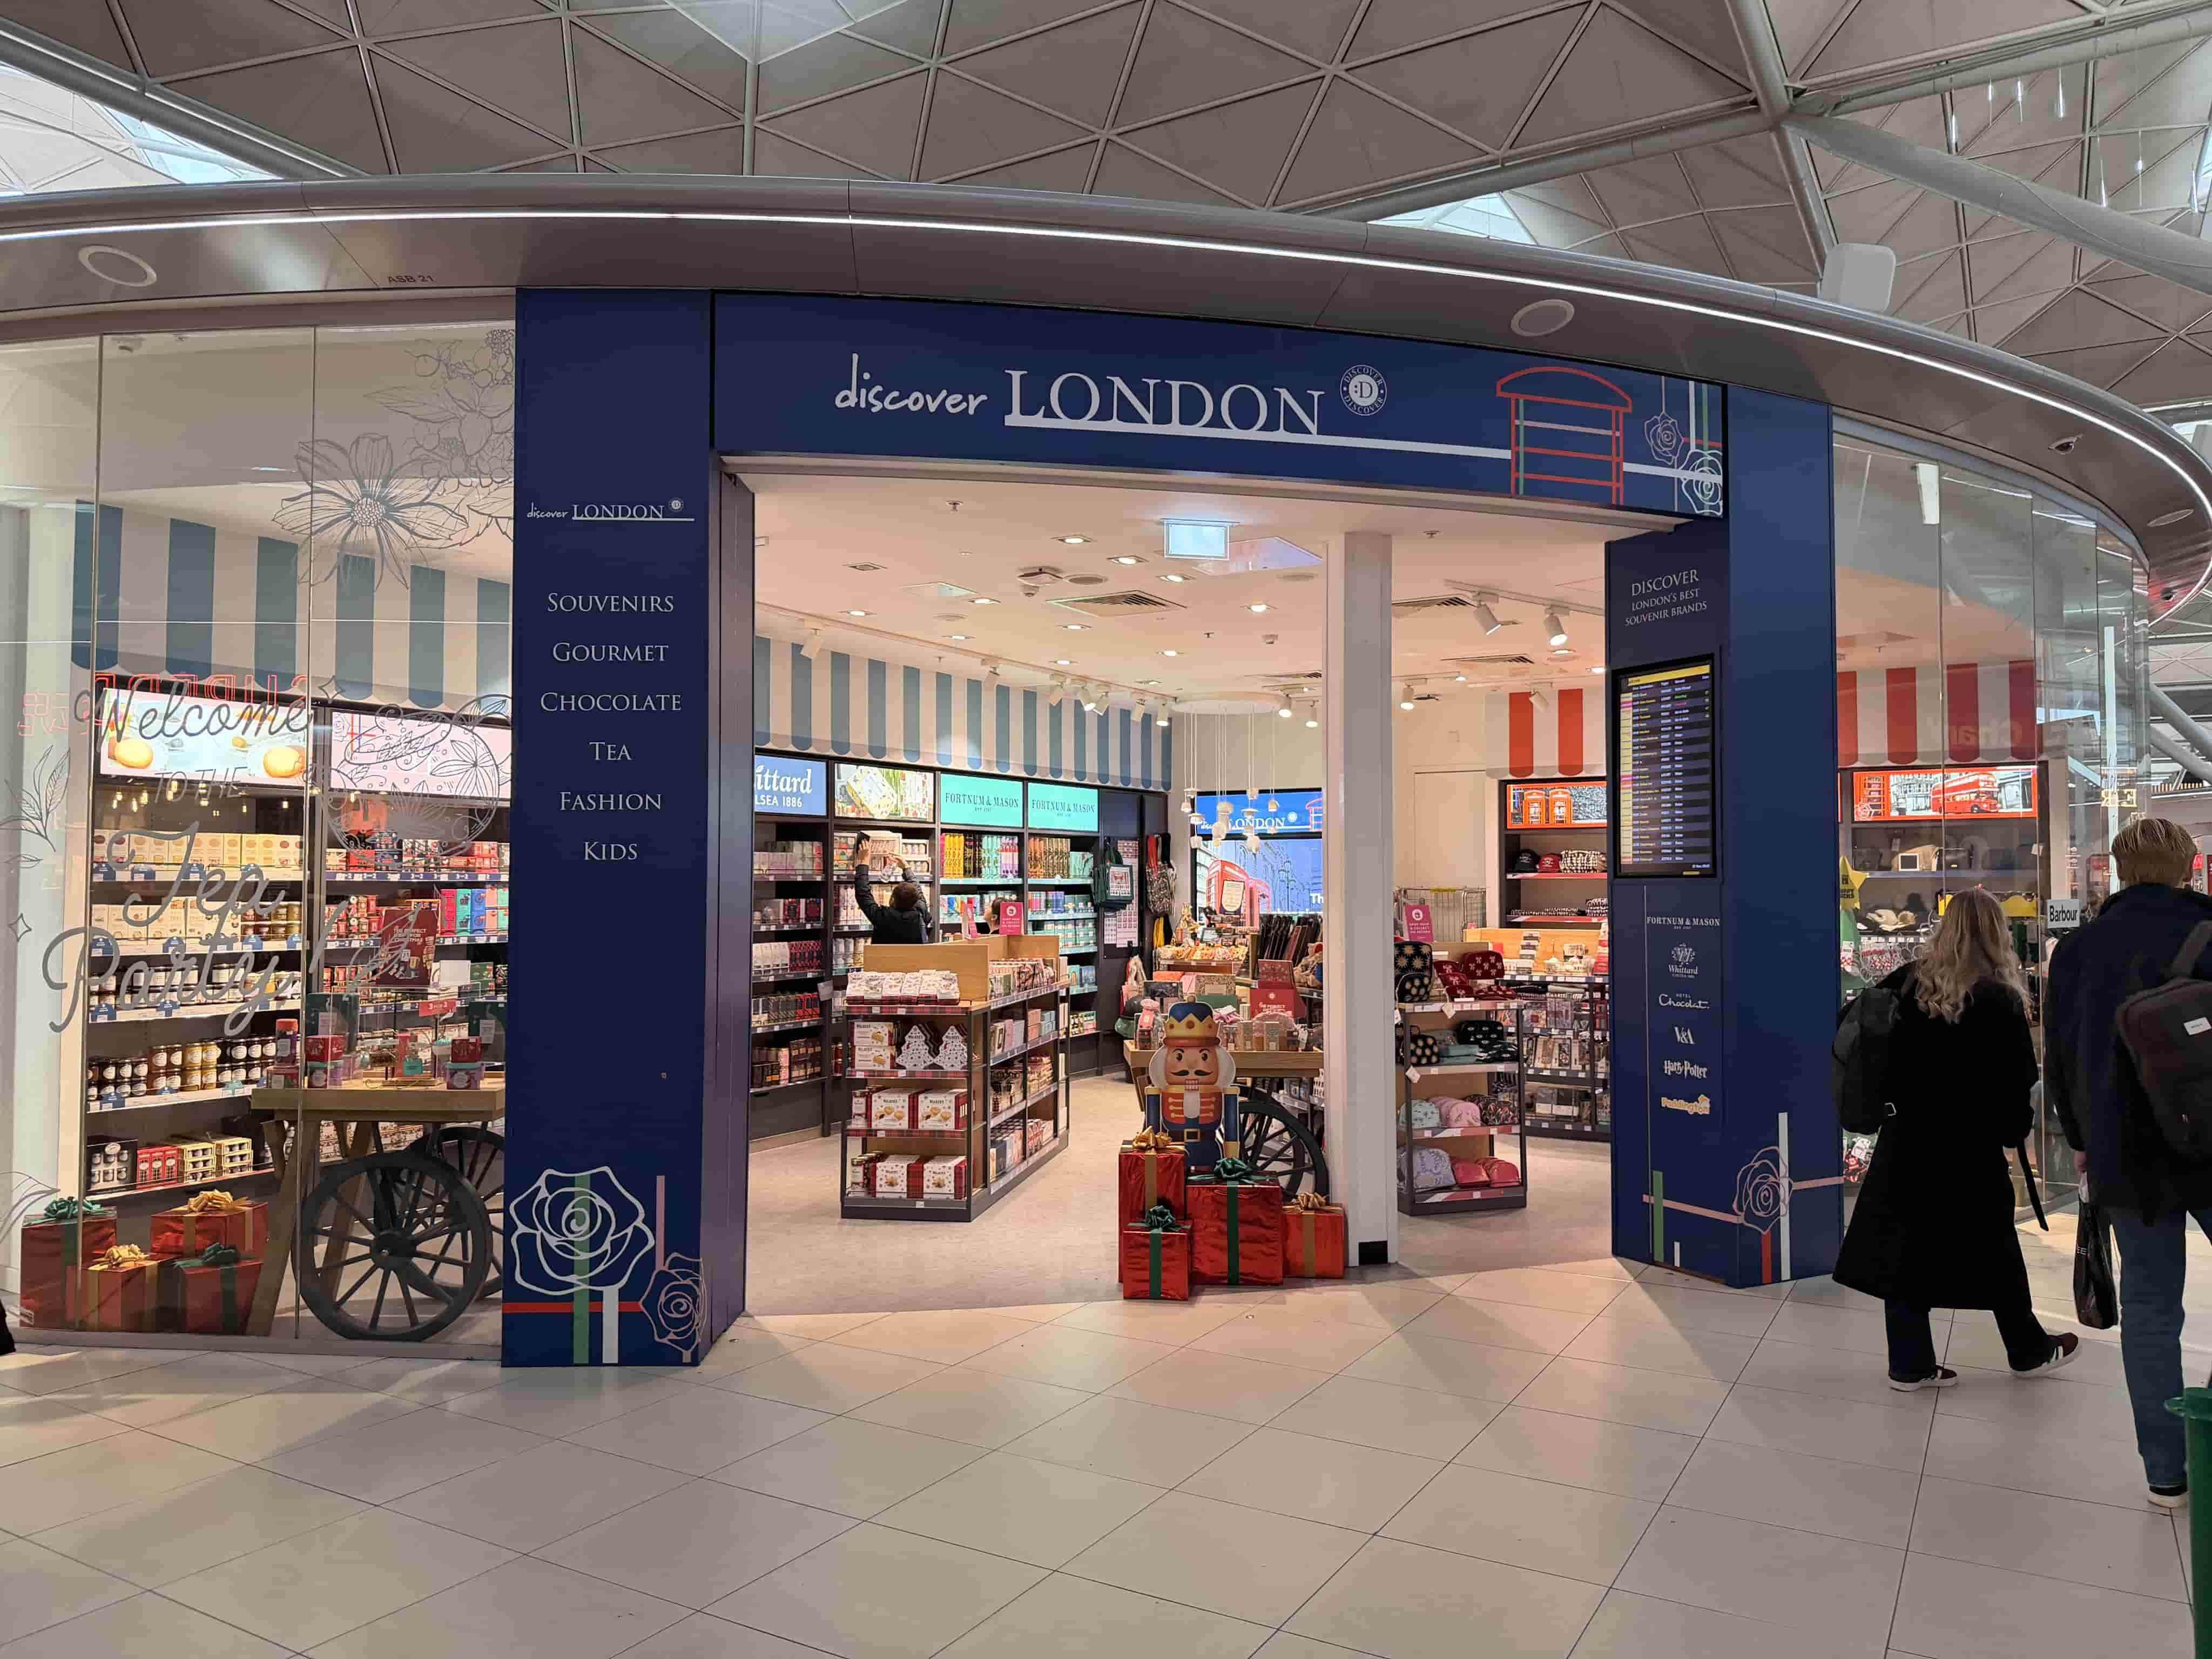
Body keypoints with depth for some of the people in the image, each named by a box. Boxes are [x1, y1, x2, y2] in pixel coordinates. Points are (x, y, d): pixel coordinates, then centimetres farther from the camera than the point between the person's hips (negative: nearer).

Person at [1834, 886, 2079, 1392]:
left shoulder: (1907, 982, -2)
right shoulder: (2001, 999, -12)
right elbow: (2018, 1081, -10)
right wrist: (2014, 1131, 6)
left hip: (1908, 1138, 3)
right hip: (1970, 1147, -3)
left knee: (1907, 1244, 8)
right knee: (1996, 1250, 14)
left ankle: (1910, 1364, 13)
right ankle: (2029, 1352, 33)